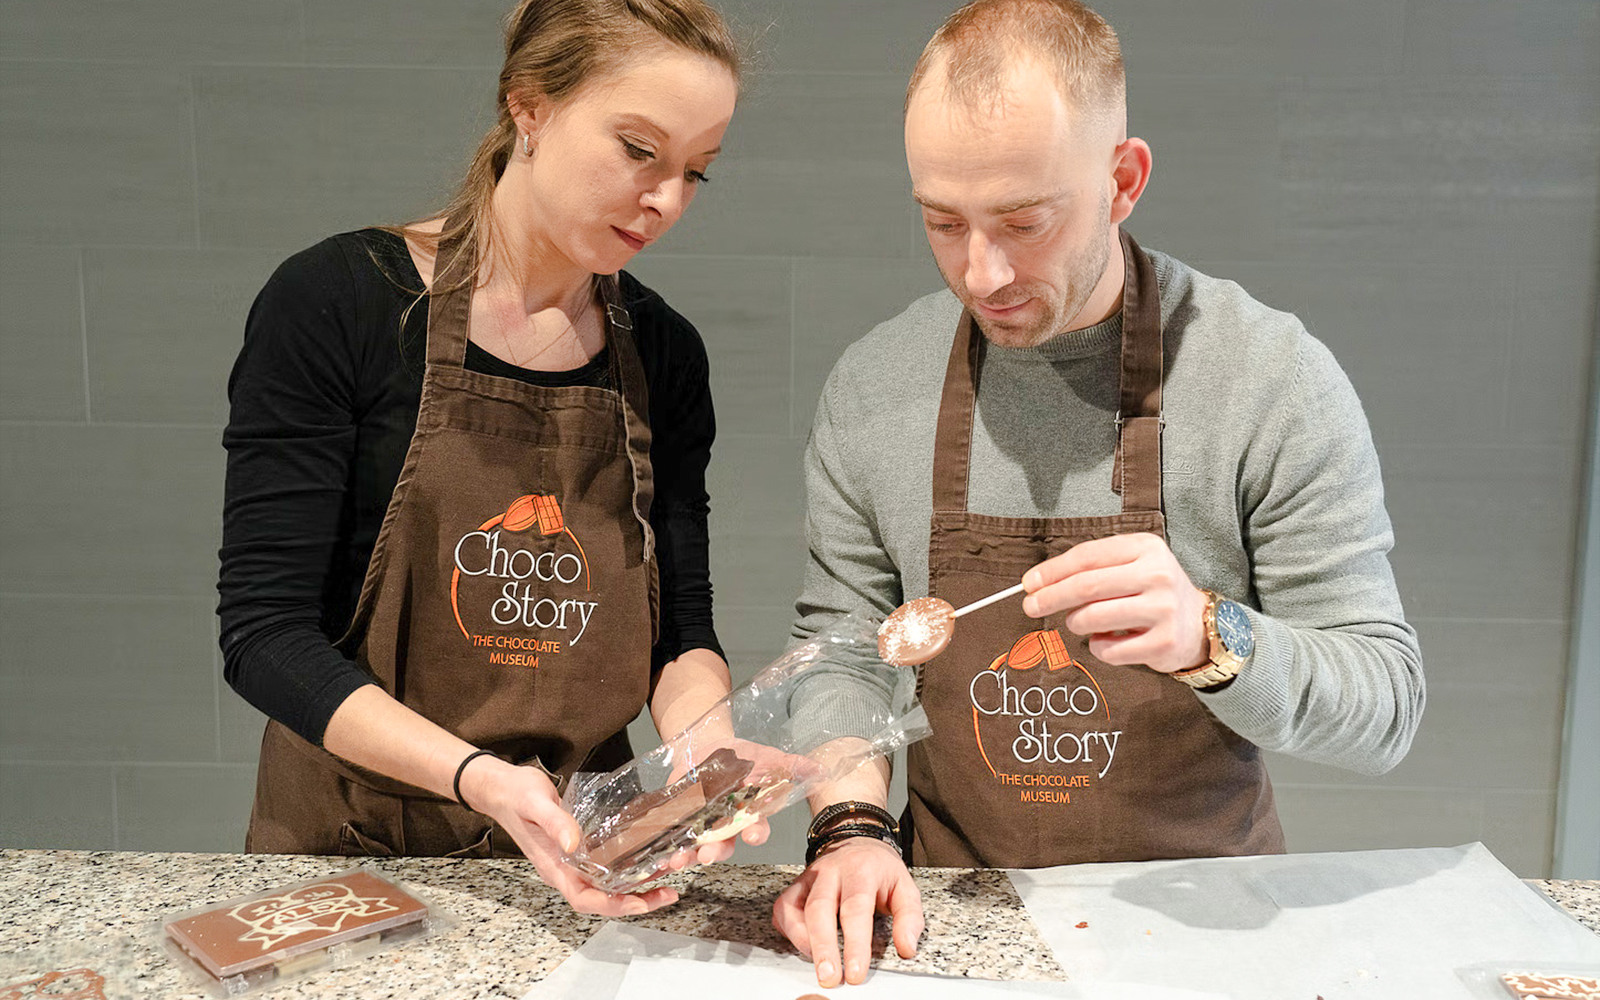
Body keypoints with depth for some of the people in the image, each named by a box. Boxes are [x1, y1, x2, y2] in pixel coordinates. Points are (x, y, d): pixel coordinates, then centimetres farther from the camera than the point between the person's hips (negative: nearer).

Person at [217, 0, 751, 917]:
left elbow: (682, 628, 2)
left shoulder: (664, 355, 1)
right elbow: (265, 631, -14)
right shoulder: (338, 303, -12)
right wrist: (478, 776, -26)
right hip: (355, 840, -2)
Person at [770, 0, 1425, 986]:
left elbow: (1385, 708, -6)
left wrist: (1208, 637, -24)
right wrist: (852, 825, -9)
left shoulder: (1276, 377, -10)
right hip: (955, 914, 1)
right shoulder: (871, 388, -2)